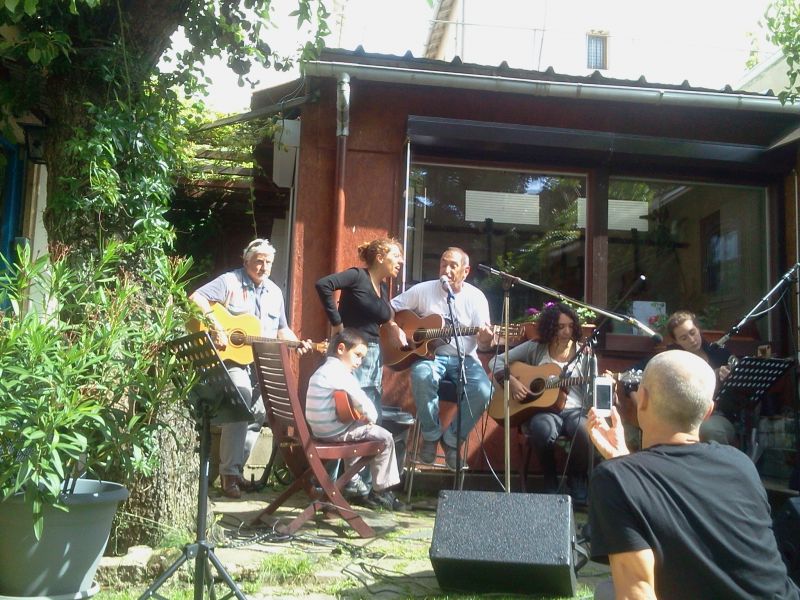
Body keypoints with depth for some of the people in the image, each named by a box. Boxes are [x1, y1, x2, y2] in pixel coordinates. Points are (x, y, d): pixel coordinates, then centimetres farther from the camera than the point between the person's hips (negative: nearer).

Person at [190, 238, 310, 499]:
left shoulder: (275, 292, 17)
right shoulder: (230, 281, -3)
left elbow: (282, 329, 23)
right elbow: (196, 298, -15)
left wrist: (297, 343, 4)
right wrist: (216, 327, -23)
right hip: (230, 358, -6)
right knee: (241, 394, -27)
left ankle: (236, 466, 10)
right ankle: (230, 472, -19)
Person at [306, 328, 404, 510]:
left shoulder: (322, 371, 17)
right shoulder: (341, 373, -16)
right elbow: (361, 400, -19)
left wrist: (363, 415, 10)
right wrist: (372, 417, 0)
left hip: (319, 429, 11)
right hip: (335, 431, -11)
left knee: (360, 428, 32)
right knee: (385, 437, -5)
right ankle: (380, 490, 4)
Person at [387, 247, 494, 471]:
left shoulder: (476, 297, 1)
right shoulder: (423, 290, 1)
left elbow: (483, 345, -2)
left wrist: (485, 340, -26)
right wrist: (396, 328, -11)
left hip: (464, 358, 1)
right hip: (430, 354, -1)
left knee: (483, 390, -29)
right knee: (422, 376, -37)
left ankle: (453, 439, -5)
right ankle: (431, 435, -13)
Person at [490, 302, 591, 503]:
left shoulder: (583, 354, 9)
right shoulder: (534, 348, 7)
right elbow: (497, 361, 7)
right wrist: (511, 381, -10)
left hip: (574, 410, 1)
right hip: (541, 409, -1)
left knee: (587, 431, -34)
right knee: (544, 429, -38)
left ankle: (576, 482, -3)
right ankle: (550, 482, -9)